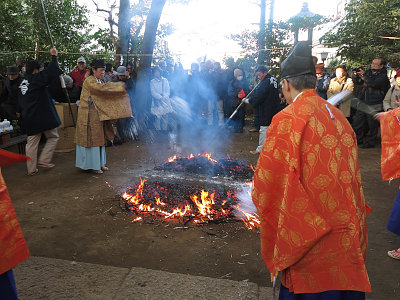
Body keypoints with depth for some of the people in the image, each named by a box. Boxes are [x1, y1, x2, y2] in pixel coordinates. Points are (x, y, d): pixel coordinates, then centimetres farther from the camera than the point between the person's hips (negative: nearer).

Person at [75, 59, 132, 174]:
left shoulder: (99, 81, 15)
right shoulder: (90, 81, -14)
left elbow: (105, 95, 11)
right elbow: (102, 89, -30)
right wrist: (119, 85, -23)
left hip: (98, 114, 9)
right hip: (89, 115, -9)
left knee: (99, 138, 13)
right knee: (92, 138, -3)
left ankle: (99, 163, 23)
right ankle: (92, 165, 7)